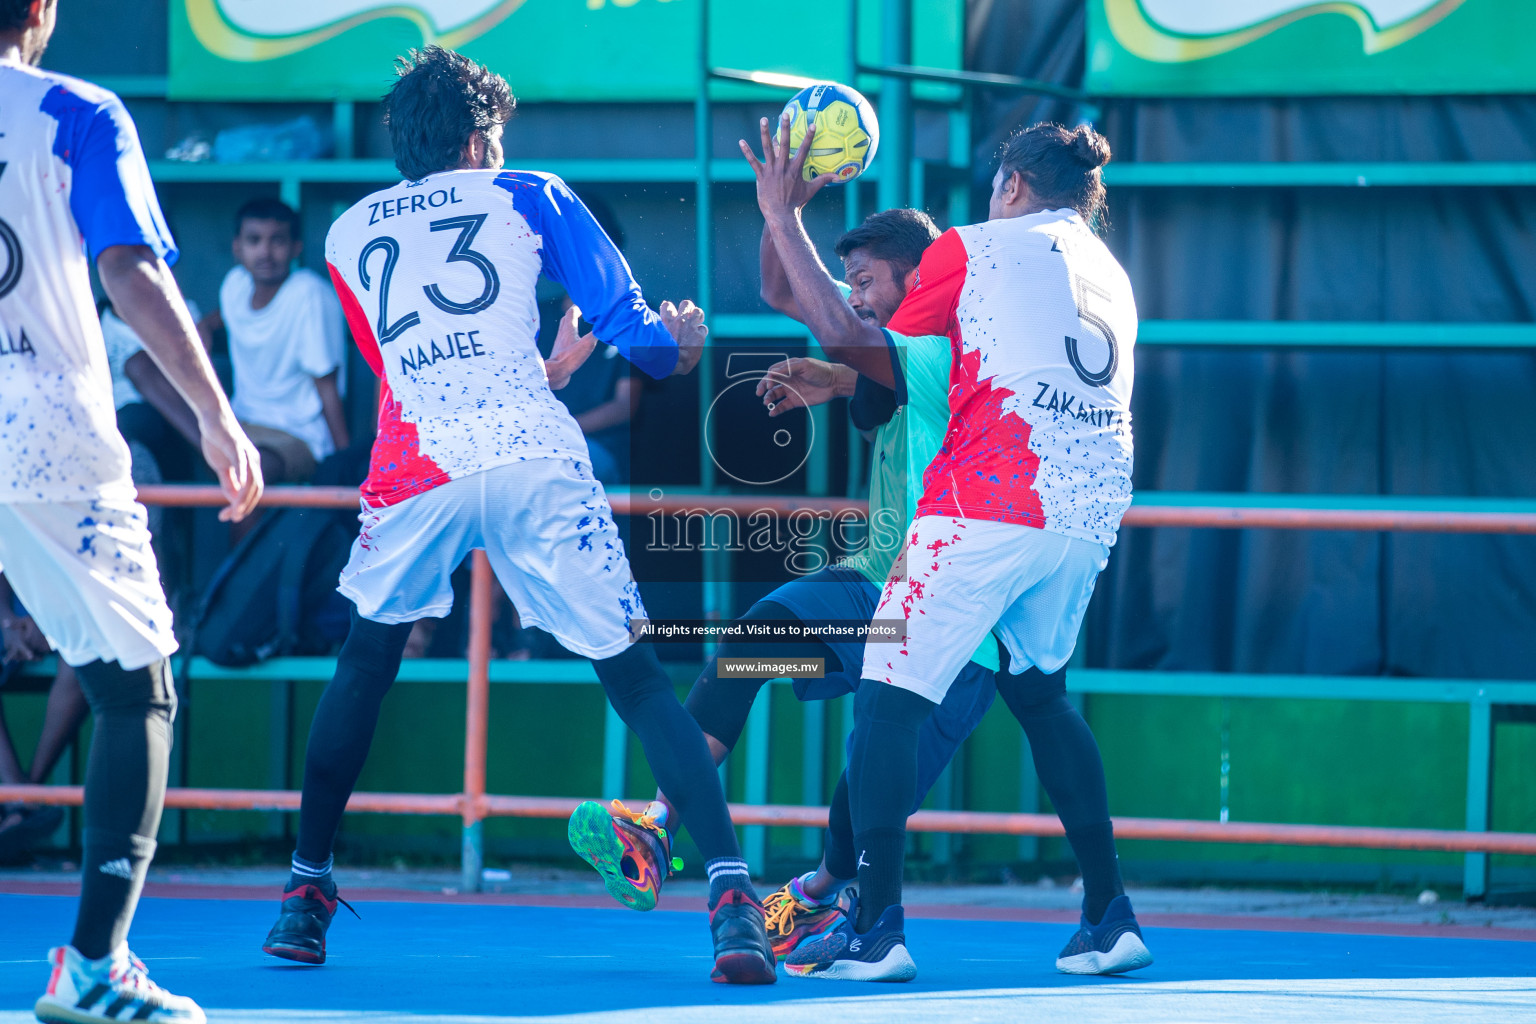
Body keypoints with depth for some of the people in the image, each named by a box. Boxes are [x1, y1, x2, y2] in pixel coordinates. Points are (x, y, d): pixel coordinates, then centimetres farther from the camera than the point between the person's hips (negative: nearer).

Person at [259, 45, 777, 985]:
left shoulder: (348, 237, 25)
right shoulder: (529, 198, 16)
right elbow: (631, 327, 11)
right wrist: (681, 348, 34)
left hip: (417, 468, 2)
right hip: (536, 459, -2)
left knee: (366, 665, 25)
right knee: (632, 671, 3)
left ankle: (307, 890, 21)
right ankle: (731, 892, -11)